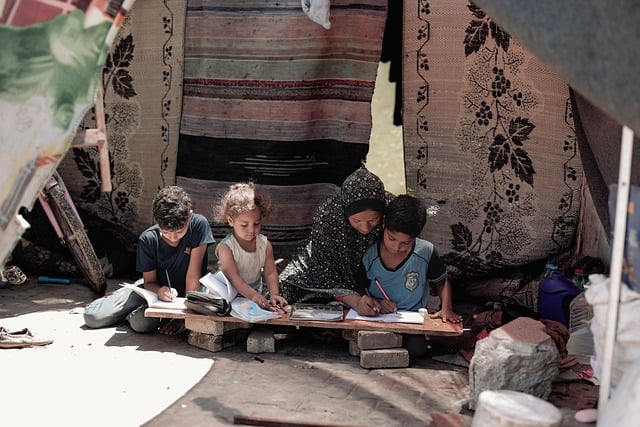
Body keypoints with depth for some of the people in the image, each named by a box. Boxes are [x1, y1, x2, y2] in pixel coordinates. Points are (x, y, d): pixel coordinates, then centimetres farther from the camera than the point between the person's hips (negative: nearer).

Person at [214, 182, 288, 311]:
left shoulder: (265, 244, 1)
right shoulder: (225, 248, -14)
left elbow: (270, 273, -3)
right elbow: (234, 278, -23)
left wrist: (274, 294, -22)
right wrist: (253, 296, -37)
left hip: (258, 294, 4)